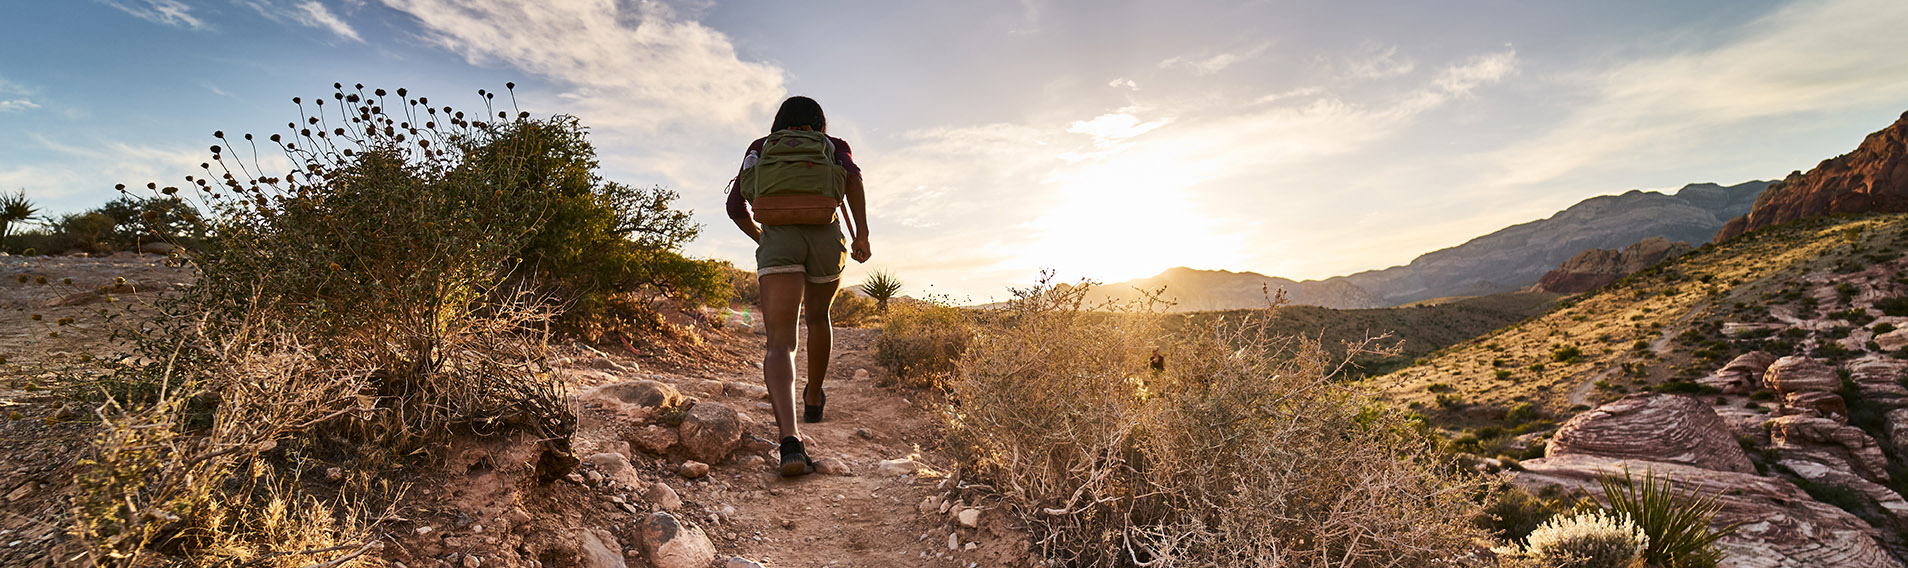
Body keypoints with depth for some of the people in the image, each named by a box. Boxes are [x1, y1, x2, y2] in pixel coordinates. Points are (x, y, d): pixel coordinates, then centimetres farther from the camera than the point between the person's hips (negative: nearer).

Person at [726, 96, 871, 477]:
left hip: (778, 240, -1)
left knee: (780, 345, -10)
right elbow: (852, 175, -2)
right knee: (817, 317, 28)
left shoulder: (761, 146, 26)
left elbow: (736, 204, 17)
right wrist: (862, 235, -7)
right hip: (826, 238, 1)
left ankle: (790, 439, -33)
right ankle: (814, 399, 45)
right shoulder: (833, 146, 23)